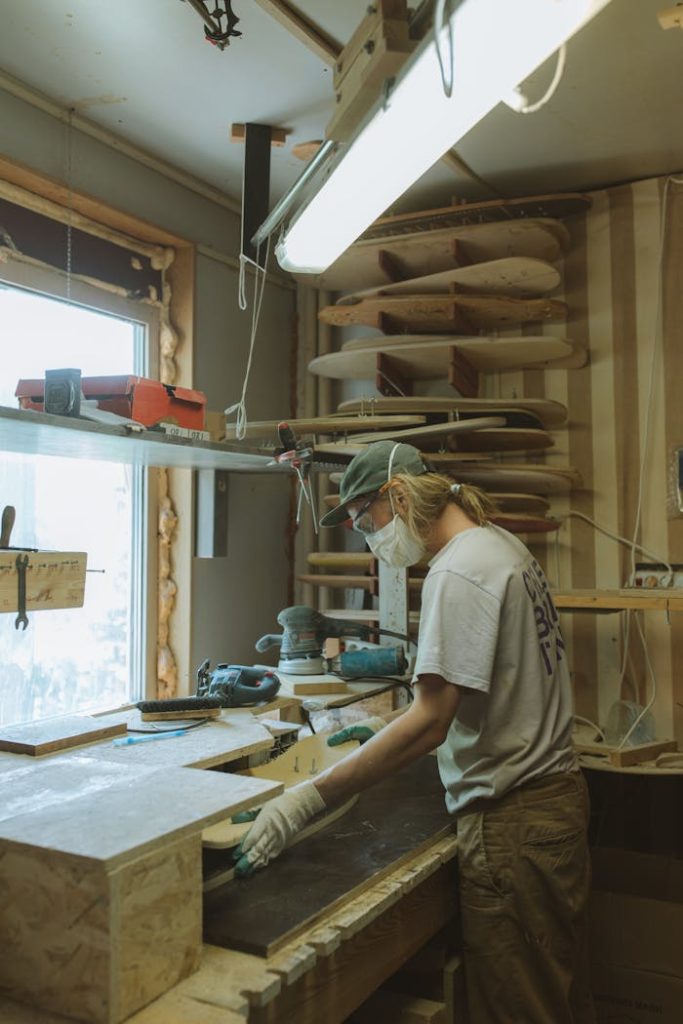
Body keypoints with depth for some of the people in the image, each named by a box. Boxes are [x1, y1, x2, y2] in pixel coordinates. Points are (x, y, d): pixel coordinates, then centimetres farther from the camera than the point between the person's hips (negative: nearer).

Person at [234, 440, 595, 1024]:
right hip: (557, 794, 10)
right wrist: (382, 738, 16)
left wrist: (309, 800, -25)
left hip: (511, 822, -10)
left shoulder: (458, 571, -20)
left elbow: (429, 723, -25)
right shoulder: (502, 544, 10)